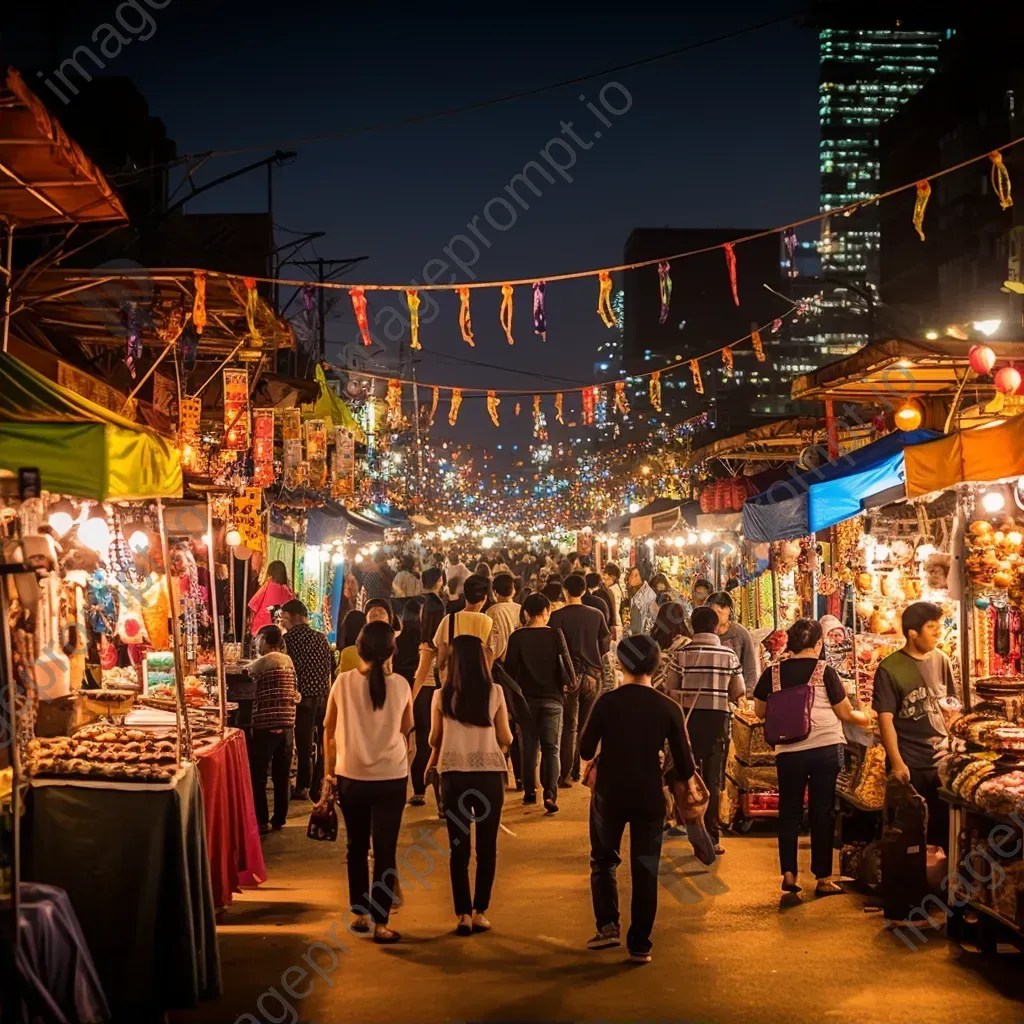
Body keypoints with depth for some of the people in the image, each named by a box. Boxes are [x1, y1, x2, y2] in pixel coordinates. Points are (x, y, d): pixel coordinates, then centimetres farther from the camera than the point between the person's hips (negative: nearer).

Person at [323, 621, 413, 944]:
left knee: (356, 847, 17)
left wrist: (331, 769, 15)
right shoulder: (400, 685, -7)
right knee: (385, 851, 4)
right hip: (391, 778, -1)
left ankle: (360, 915, 25)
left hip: (350, 777, 2)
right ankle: (380, 923, 3)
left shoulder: (343, 682, -6)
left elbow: (329, 730, 4)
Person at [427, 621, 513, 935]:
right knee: (487, 845, 10)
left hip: (454, 774, 0)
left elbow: (435, 740, 6)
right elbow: (505, 738, 1)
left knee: (459, 846, 8)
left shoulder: (442, 696, -4)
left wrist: (434, 760, 28)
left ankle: (463, 914, 7)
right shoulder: (495, 692, -5)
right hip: (489, 773, 0)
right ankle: (480, 912, 12)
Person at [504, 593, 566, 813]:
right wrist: (563, 687, 12)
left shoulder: (517, 637, -4)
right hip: (552, 698, -1)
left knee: (529, 747, 14)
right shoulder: (555, 635, -5)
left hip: (527, 697, 1)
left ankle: (529, 792, 18)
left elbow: (510, 668, -5)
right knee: (551, 748, 0)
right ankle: (550, 794, -15)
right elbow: (566, 664, -4)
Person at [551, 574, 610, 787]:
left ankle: (566, 775, -2)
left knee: (569, 726, 1)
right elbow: (605, 646, 6)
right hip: (593, 674, 3)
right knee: (586, 726, 13)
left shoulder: (558, 616, -9)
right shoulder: (597, 615, 2)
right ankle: (580, 771, 18)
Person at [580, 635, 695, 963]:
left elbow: (586, 751, -7)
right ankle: (639, 944, 8)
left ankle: (608, 925, 5)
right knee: (645, 871, 8)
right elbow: (684, 764, -4)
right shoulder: (668, 708, -6)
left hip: (609, 794, -1)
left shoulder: (608, 702, -10)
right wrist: (683, 777, 18)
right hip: (649, 797, 1)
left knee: (603, 861, 18)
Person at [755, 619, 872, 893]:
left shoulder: (773, 672, 0)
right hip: (826, 748, -1)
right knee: (822, 812, 6)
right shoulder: (825, 671, -5)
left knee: (789, 812, 13)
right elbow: (845, 714, 0)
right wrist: (864, 718, 21)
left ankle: (788, 873, 7)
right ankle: (823, 878, 10)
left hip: (788, 752, 2)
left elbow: (760, 711, 10)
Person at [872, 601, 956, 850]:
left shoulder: (941, 661, 3)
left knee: (945, 822, 8)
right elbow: (885, 720, -11)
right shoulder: (889, 669, -11)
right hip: (909, 764, -4)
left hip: (941, 759, 4)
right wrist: (897, 763, -13)